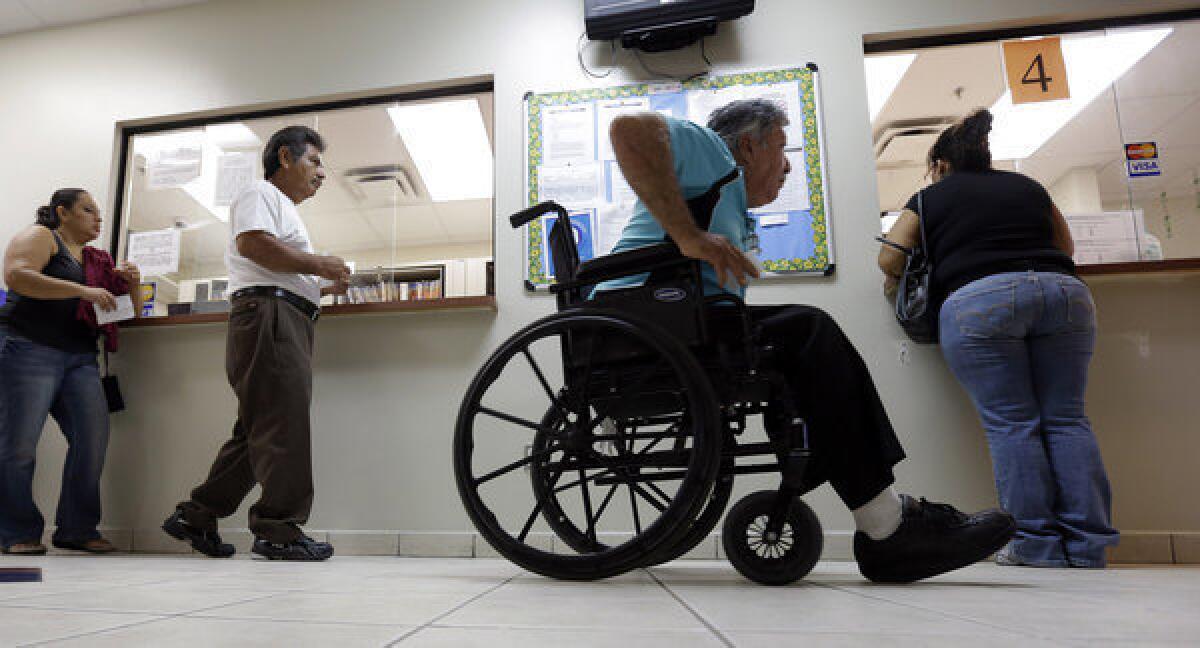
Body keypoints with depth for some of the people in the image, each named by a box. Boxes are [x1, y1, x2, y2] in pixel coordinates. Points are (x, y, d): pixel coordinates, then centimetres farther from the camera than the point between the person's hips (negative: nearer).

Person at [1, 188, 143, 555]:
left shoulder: (96, 259, 23)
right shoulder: (40, 236, 6)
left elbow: (132, 314, 26)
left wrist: (133, 284, 6)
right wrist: (83, 291, -18)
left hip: (79, 359, 6)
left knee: (94, 438, -8)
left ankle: (77, 530, 0)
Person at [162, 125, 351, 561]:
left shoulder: (287, 211, 34)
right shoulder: (261, 193, 3)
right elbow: (252, 243, -17)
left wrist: (322, 288, 20)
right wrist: (317, 264, -12)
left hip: (290, 322, 10)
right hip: (267, 314, -10)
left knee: (258, 431, 10)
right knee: (283, 426, -13)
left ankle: (195, 517, 17)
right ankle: (280, 530, -9)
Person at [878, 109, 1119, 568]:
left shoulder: (931, 197, 16)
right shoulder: (1027, 186, 27)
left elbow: (890, 259, 9)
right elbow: (1066, 247, 34)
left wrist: (899, 284, 29)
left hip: (977, 301, -4)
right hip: (1061, 290, 4)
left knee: (1011, 423, -1)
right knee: (1066, 418, 6)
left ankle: (1038, 543, -1)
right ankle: (1087, 544, 5)